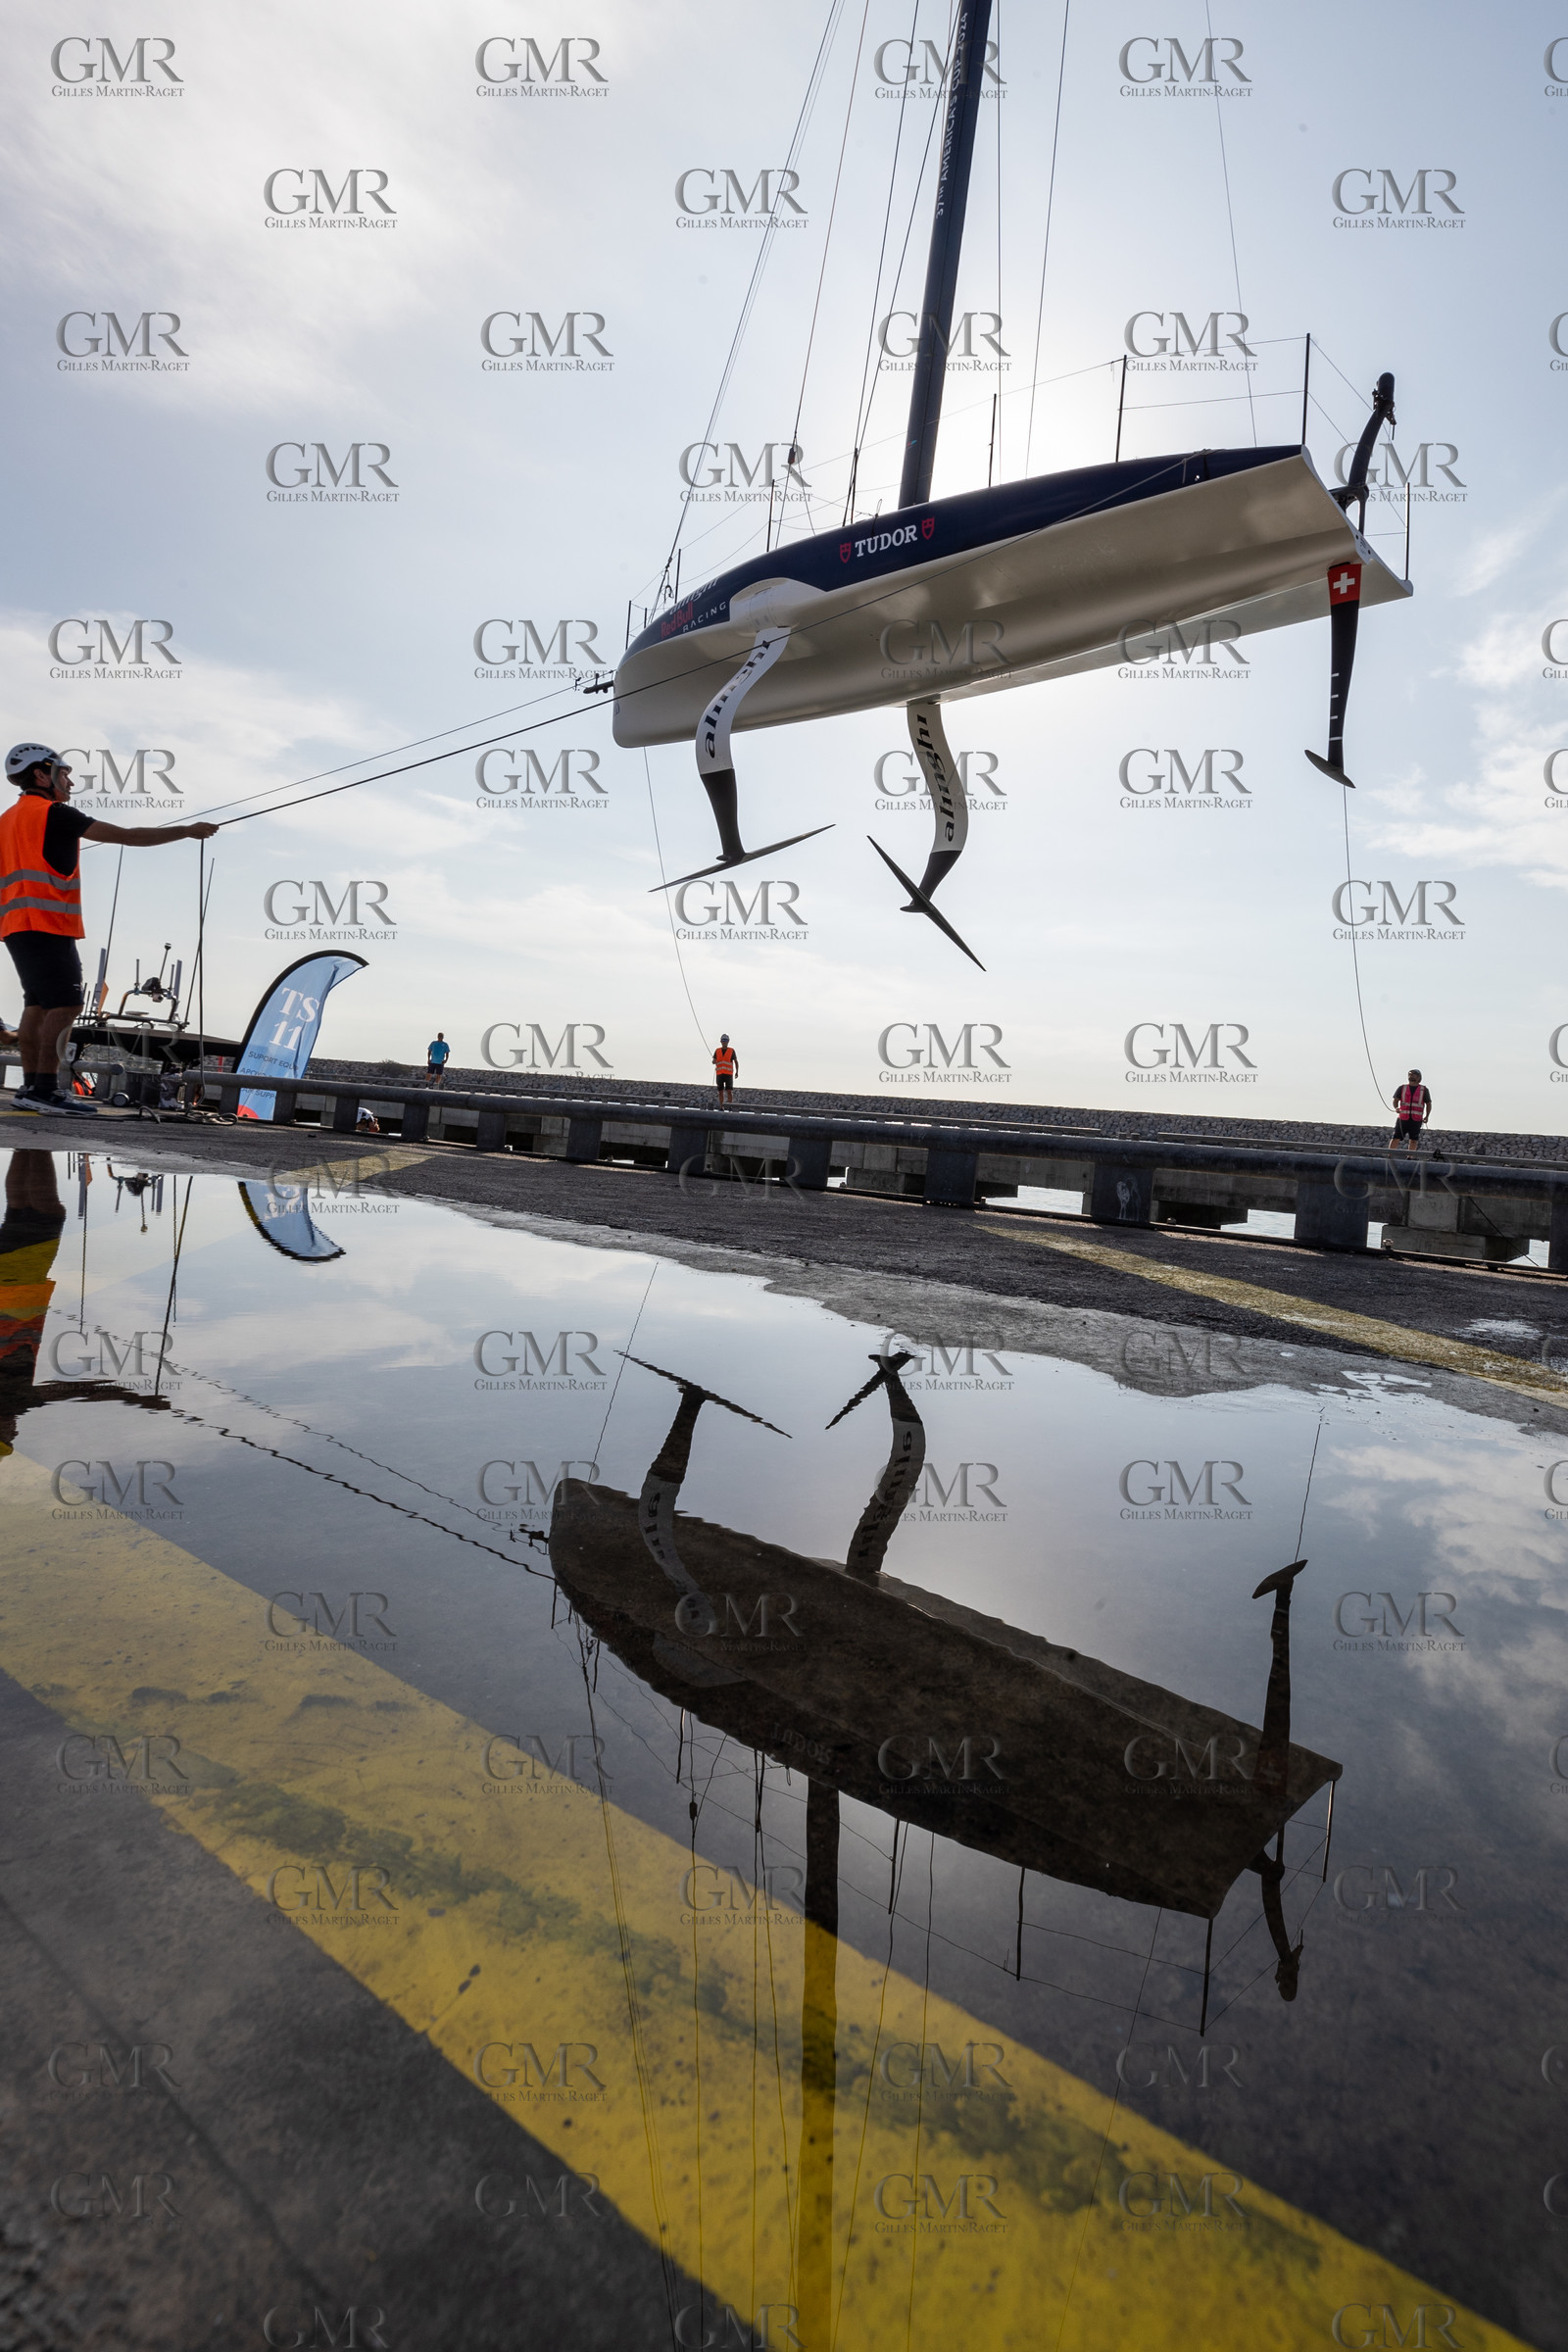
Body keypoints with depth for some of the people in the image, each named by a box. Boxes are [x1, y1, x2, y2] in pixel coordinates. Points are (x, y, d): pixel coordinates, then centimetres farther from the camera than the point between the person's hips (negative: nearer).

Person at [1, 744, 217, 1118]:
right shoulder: (54, 813, -6)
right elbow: (126, 836, -9)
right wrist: (186, 831, -5)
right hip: (47, 923, -9)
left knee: (37, 1004, 9)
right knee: (65, 1003, -11)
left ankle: (30, 1089, 8)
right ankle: (45, 1090, -17)